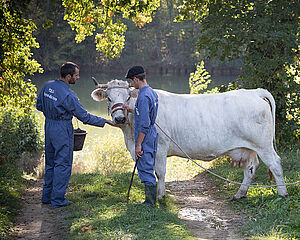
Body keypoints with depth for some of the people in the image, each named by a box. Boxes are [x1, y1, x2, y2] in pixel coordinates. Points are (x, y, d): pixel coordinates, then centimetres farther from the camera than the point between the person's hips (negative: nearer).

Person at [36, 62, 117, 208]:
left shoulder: (47, 86, 0)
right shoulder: (68, 95, -22)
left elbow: (39, 105, 12)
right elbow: (84, 117, -17)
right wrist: (105, 122, -10)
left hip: (49, 125, 8)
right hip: (63, 129, -8)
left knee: (50, 162, 18)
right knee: (63, 164, 3)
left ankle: (47, 196, 26)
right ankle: (58, 200, 7)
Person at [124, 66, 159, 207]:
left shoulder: (143, 96, -20)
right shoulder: (152, 93, 12)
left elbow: (144, 124, -23)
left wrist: (138, 145, -19)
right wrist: (130, 110, 27)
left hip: (145, 138, -10)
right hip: (152, 136, 10)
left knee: (145, 169, -5)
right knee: (148, 169, 16)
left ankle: (150, 203, -1)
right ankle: (151, 200, 22)